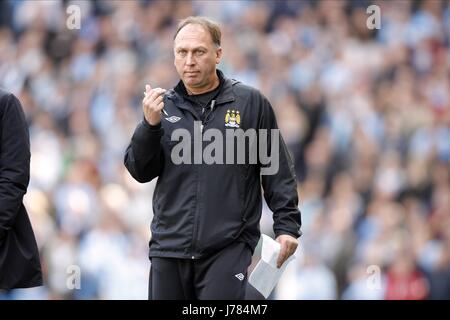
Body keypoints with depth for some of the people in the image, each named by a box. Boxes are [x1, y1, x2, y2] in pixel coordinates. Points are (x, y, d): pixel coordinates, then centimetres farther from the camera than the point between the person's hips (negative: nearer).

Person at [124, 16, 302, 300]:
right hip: (169, 247, 4)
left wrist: (286, 226, -3)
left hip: (228, 249, -4)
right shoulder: (163, 106, 10)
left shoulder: (251, 103, 2)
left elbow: (278, 170, 4)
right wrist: (150, 125, -9)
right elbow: (140, 171, 6)